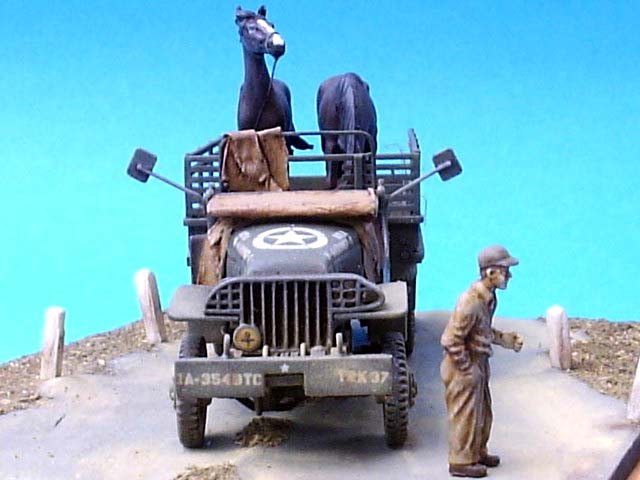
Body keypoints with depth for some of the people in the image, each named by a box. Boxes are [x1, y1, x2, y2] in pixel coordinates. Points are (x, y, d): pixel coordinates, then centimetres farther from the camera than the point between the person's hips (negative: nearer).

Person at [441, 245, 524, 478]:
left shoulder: (489, 297, 3)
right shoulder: (471, 301, -27)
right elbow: (451, 340, -26)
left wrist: (506, 339, 7)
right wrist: (467, 368, -19)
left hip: (478, 365, 9)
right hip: (464, 370, -9)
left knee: (483, 413, 21)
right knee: (465, 415, 4)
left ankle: (478, 452, 38)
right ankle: (461, 462, 17)